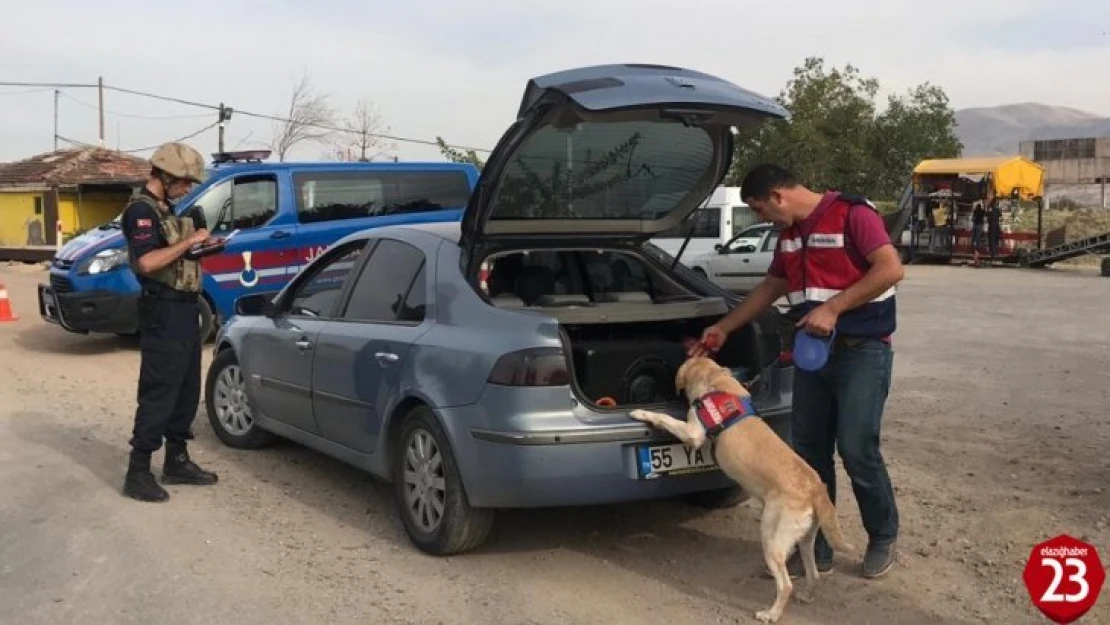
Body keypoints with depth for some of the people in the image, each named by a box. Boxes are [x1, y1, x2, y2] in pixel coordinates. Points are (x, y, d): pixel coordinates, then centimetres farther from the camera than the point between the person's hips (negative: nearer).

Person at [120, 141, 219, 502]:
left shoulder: (165, 209, 17)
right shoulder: (141, 209, -13)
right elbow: (147, 261, -26)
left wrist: (201, 245, 7)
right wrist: (188, 241, -20)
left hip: (185, 309, 10)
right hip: (164, 311, -10)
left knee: (186, 390, 14)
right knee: (158, 393, -7)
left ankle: (176, 461, 23)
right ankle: (138, 473, -1)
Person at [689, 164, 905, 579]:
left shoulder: (852, 214, -12)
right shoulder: (789, 233, 13)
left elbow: (891, 269, -21)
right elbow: (771, 288, 24)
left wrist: (832, 308, -23)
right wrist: (724, 328, 23)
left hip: (862, 351, -8)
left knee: (857, 450, -7)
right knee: (809, 451, 7)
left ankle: (884, 538, 16)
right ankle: (816, 548, 16)